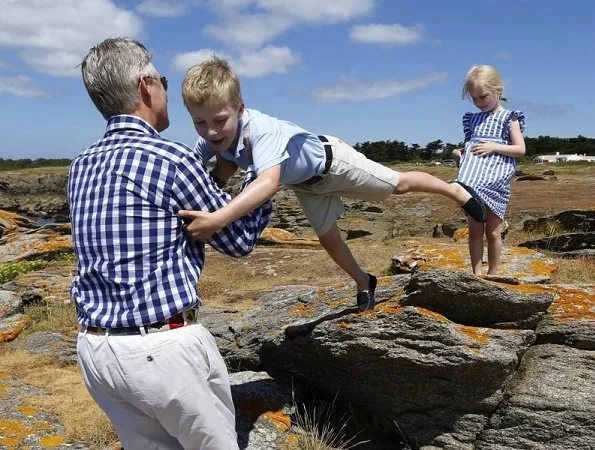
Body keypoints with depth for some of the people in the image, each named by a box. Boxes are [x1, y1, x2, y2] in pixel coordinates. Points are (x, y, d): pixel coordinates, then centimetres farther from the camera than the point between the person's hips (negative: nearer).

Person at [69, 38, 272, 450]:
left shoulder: (82, 166, 9)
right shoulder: (171, 158, -14)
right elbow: (240, 239, -2)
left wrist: (215, 169, 24)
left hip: (95, 348, 7)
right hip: (161, 346, -7)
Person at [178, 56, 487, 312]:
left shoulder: (262, 131, -49)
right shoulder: (214, 135, -27)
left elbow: (268, 183, -66)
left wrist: (218, 219, -77)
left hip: (330, 160, -6)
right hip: (305, 183, 7)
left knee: (400, 185, 8)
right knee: (329, 239, 18)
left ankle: (456, 190, 36)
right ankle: (363, 282, 44)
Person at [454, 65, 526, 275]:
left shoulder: (509, 118, 2)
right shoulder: (473, 119, 15)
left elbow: (521, 150, -3)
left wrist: (494, 147, -15)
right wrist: (461, 152, -1)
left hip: (496, 181, -4)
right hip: (474, 181, 4)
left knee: (493, 232, 2)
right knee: (475, 230, 3)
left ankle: (492, 274, 14)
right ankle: (477, 274, 9)